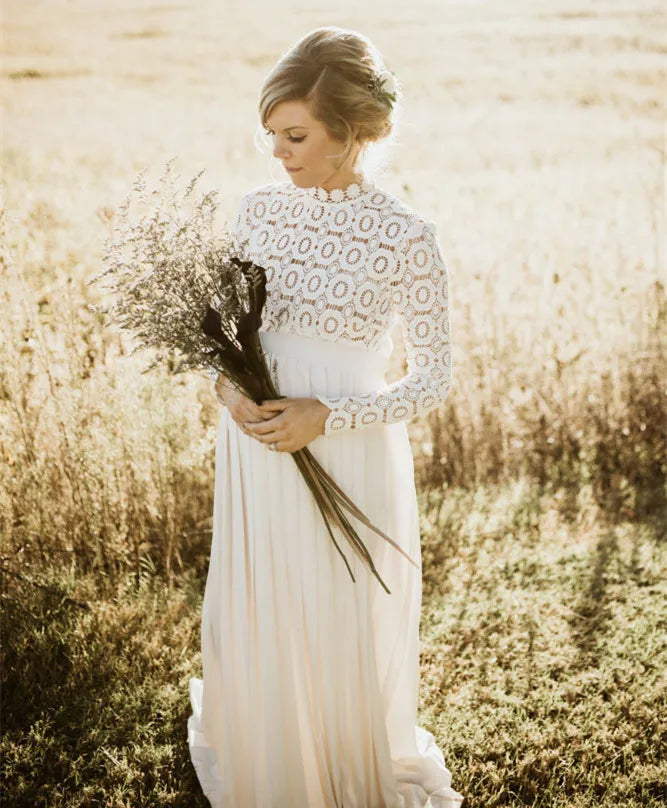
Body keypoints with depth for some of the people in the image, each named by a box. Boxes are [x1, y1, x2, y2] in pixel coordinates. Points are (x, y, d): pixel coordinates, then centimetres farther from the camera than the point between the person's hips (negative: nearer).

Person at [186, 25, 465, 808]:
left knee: (345, 633, 12)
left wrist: (327, 416, -19)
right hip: (254, 450, 4)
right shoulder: (258, 209, -1)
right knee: (253, 620, 18)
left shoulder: (405, 237, -15)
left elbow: (434, 379, -9)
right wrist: (228, 384, -11)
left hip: (350, 460, -4)